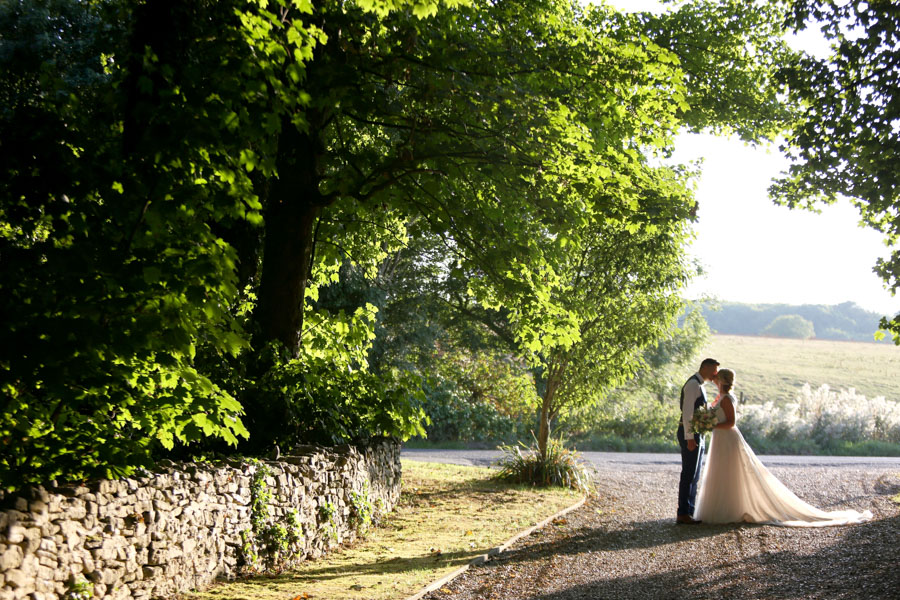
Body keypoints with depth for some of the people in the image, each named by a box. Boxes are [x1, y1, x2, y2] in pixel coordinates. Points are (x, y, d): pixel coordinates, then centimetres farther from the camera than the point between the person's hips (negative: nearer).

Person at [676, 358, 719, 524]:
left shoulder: (699, 385, 19)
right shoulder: (693, 384, -13)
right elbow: (687, 412, -20)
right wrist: (690, 438, -23)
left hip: (696, 435, 10)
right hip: (690, 434, -10)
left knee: (694, 475, 12)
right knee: (689, 474, -9)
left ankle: (689, 511, 16)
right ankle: (683, 514, -7)